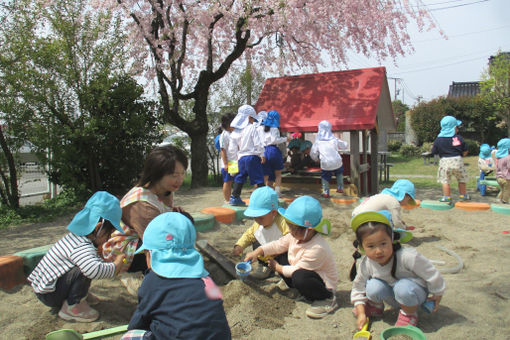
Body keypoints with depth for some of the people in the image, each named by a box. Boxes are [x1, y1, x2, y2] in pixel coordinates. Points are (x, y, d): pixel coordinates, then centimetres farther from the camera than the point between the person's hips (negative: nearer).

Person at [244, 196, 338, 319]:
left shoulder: (317, 249, -33)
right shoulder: (295, 235, -10)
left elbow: (296, 270, -25)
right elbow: (278, 245, 1)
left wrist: (277, 267, -10)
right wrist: (258, 251, -12)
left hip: (325, 284, -8)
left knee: (299, 277, -38)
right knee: (281, 257, 0)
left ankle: (328, 299, -13)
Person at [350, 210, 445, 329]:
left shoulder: (407, 256, -36)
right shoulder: (366, 264, -21)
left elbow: (431, 274, -21)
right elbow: (358, 288, -4)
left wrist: (437, 295, -7)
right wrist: (361, 312, -11)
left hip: (415, 293, -3)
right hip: (395, 297, 3)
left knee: (404, 287, -36)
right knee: (373, 287, -26)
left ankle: (409, 315, -5)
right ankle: (375, 306, 9)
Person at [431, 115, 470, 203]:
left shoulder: (438, 139, -2)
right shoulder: (459, 138, -5)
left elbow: (434, 152, 2)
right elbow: (465, 151, 1)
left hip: (444, 161, 0)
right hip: (458, 160, 0)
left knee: (445, 180, 7)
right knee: (461, 179, 17)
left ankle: (447, 197, 7)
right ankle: (463, 195, 27)